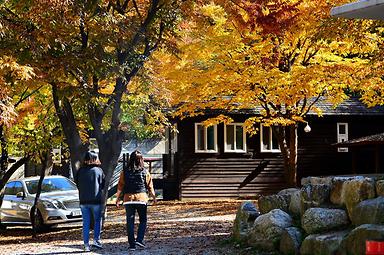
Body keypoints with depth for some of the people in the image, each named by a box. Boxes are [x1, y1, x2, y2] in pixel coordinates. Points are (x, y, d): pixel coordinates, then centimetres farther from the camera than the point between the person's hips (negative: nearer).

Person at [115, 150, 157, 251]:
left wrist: (118, 198, 15)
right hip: (141, 198, -1)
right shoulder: (145, 172, -3)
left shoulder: (125, 172, -1)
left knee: (130, 222, 6)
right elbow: (150, 187, 3)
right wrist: (153, 197, 18)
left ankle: (132, 244, 5)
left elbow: (120, 186, 2)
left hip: (128, 198, 1)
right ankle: (139, 239, -4)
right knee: (143, 220, 12)